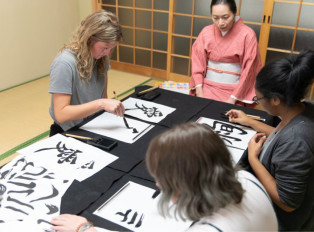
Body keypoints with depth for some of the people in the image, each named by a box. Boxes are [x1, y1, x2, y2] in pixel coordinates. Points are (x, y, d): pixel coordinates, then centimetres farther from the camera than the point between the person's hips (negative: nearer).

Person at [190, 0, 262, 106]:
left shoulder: (247, 35, -10)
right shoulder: (206, 32, -1)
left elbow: (248, 71, -9)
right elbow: (197, 62, 2)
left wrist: (233, 99, -12)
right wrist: (199, 92, -6)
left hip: (234, 90, -2)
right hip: (207, 87, 3)